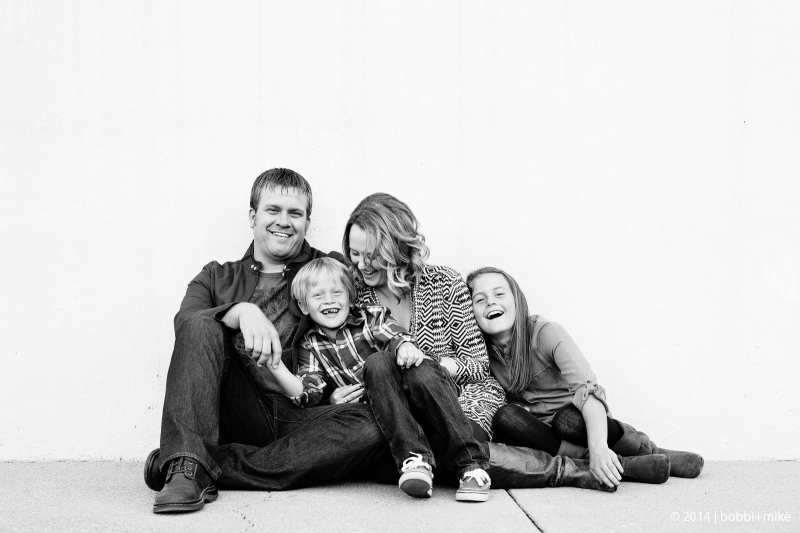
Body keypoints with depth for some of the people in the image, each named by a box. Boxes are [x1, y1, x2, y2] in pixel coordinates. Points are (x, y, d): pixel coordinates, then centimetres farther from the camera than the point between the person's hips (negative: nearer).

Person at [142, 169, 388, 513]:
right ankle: (186, 466, -35)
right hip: (238, 417, 0)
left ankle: (209, 467, -31)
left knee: (370, 424, -30)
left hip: (300, 419, 0)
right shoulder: (218, 277, 20)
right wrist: (242, 311, -21)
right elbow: (185, 320, -1)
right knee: (201, 327, -21)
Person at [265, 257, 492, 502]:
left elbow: (394, 335, -14)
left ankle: (470, 464, -33)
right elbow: (306, 395, -4)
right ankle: (413, 458, -35)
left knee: (421, 372, -34)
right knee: (377, 362, -28)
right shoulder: (310, 347, 10)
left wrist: (405, 345, -38)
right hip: (378, 416, 0)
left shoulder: (370, 317, 7)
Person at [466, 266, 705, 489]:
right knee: (505, 418, -31)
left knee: (569, 420, -38)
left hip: (572, 416, -3)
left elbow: (587, 387, -29)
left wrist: (599, 447, -46)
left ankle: (647, 450, -13)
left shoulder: (545, 332, -16)